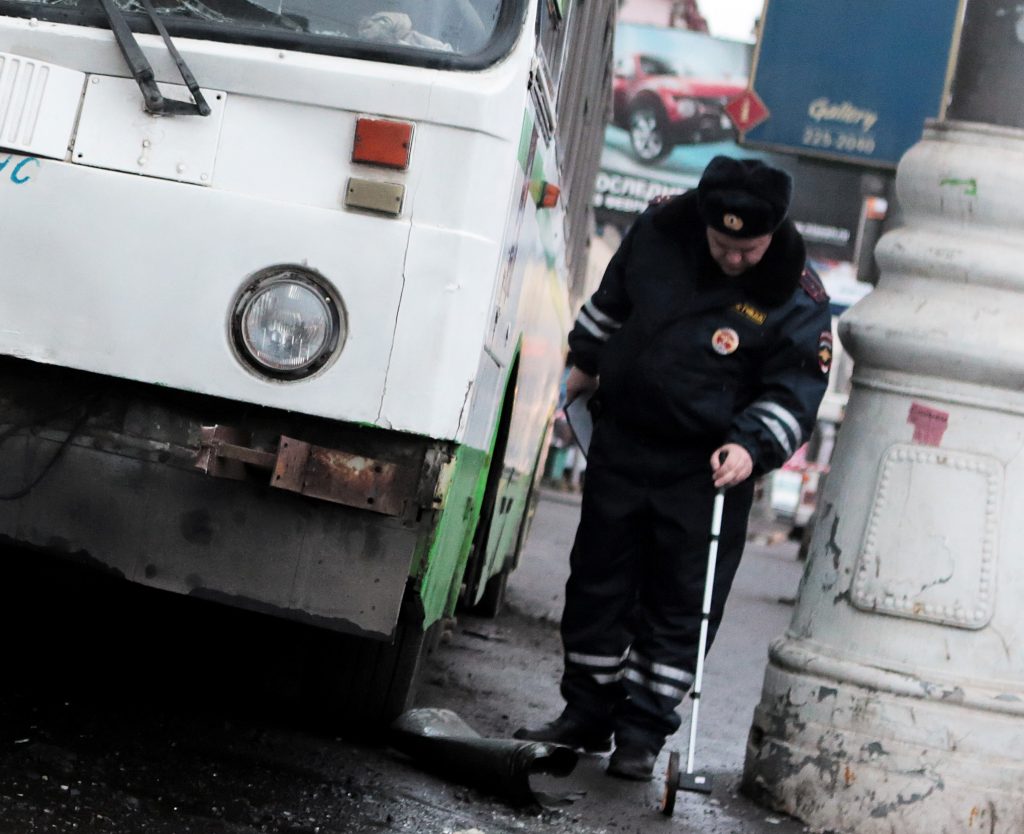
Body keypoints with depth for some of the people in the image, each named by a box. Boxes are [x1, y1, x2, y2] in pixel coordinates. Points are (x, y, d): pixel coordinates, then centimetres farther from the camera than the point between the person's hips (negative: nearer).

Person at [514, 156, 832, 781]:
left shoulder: (797, 300, -16)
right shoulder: (662, 229, -5)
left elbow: (795, 393, -10)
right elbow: (613, 296, 15)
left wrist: (752, 446, -25)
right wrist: (586, 363, 22)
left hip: (706, 470, -4)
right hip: (621, 441, 4)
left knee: (681, 601, 0)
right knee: (598, 582, 11)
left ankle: (644, 730, 11)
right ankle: (588, 712, 24)